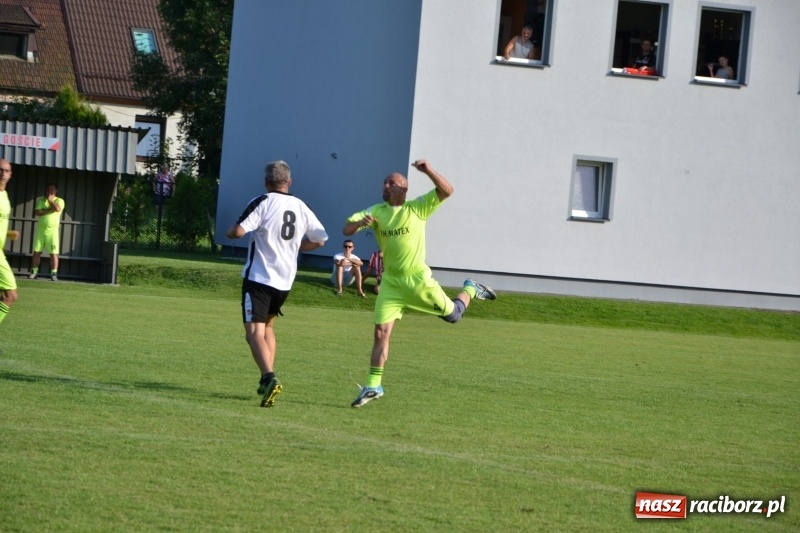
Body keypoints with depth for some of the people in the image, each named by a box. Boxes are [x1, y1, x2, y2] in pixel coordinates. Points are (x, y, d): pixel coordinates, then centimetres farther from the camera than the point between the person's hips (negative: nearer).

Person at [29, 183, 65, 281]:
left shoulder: (59, 201, 4)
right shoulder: (41, 200, 11)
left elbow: (58, 209, -18)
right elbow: (37, 212, -4)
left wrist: (50, 200, -6)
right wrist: (49, 210, -11)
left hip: (53, 230, -3)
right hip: (40, 229, 3)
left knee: (54, 253, -8)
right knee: (36, 251, 2)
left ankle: (54, 273, -6)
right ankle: (34, 271, 9)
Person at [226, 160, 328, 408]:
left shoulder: (262, 203, -9)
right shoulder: (301, 207, 8)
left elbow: (239, 231, -19)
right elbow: (319, 240, 13)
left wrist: (229, 231, 4)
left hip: (259, 277, -6)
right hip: (285, 281, 6)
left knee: (255, 332, -11)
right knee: (267, 326, 26)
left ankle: (269, 378, -31)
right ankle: (267, 380, 23)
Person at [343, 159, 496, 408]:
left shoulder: (417, 208, -7)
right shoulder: (376, 212, 0)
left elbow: (446, 191, -17)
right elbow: (346, 229, -9)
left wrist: (428, 171, -32)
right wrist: (360, 223, -31)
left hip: (418, 279, -2)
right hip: (391, 282, 2)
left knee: (452, 314, 9)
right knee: (381, 331, -5)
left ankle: (470, 290, 41)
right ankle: (373, 386, 0)